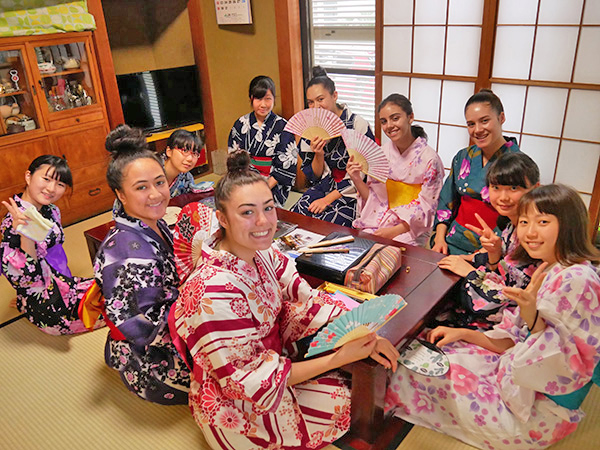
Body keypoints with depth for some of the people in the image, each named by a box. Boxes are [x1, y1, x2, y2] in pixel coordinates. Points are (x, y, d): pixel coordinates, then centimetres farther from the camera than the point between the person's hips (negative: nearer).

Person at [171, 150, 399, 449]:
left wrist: (362, 333, -19)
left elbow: (306, 299, -6)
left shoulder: (260, 251, -12)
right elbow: (251, 380, -27)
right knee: (351, 398, -2)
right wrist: (339, 358, -26)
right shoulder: (214, 293, -34)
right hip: (237, 406, -6)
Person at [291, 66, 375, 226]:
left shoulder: (358, 124, -10)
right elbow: (314, 176, 9)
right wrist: (319, 155, -13)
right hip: (324, 186, 5)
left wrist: (328, 198, -14)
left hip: (352, 192, -4)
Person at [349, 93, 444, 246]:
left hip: (411, 231, -4)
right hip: (377, 224, 5)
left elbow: (426, 209, -9)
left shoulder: (429, 159, -9)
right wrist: (357, 180, -8)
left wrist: (394, 231, -19)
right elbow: (374, 199, 9)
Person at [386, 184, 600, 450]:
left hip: (541, 409, -8)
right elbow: (517, 342, 8)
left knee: (418, 373, -7)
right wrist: (464, 333, -1)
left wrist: (531, 315, -41)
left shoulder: (577, 280, -25)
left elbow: (565, 367, -27)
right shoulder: (550, 272, 4)